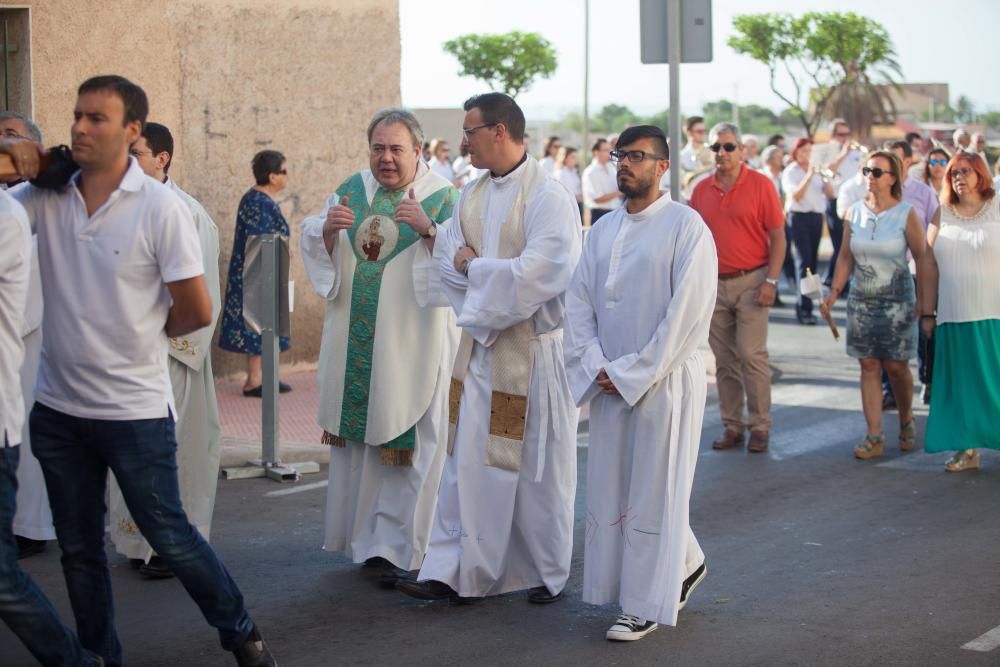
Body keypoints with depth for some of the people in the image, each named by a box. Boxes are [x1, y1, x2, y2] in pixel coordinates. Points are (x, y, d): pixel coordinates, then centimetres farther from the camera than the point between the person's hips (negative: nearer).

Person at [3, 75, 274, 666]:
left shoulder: (161, 208, -12)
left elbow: (196, 311, -10)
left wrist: (141, 331, 4)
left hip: (135, 410, -4)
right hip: (57, 407, 4)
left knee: (168, 536, 6)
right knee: (79, 549, 14)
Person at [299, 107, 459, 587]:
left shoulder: (443, 197, -5)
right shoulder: (351, 190, 8)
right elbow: (315, 251, 7)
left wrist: (428, 230, -30)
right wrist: (328, 228, -14)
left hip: (412, 343, -4)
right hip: (355, 343, 4)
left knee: (407, 445, -3)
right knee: (356, 436, 9)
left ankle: (397, 547, 3)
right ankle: (365, 538, 22)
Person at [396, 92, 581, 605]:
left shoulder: (548, 197, -13)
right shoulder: (472, 196, 11)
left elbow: (542, 273, -22)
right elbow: (448, 260, 7)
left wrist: (476, 266, -11)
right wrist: (492, 274, -12)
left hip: (533, 347, -6)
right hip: (480, 343, 6)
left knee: (536, 464, 4)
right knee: (468, 457, 6)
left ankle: (548, 574, 18)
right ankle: (452, 572, 9)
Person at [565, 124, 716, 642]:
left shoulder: (686, 226, -8)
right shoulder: (603, 230, 11)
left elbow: (688, 313, -14)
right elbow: (579, 301, 9)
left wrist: (633, 372, -14)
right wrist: (596, 366, -5)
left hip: (664, 380, -6)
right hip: (609, 381, 7)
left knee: (652, 489, 0)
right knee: (611, 487, 11)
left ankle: (645, 605, 10)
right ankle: (685, 565, 31)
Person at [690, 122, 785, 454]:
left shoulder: (760, 185, -4)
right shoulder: (702, 190, 7)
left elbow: (777, 236, -5)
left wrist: (771, 280, -11)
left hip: (750, 281, -4)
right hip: (714, 283, 4)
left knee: (752, 355, -7)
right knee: (724, 360, 7)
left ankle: (760, 427, 1)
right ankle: (732, 426, 15)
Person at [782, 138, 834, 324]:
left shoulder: (816, 170, 15)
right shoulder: (790, 172, -1)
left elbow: (830, 194, 8)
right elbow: (796, 196, -15)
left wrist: (824, 177, -8)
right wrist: (809, 176, -20)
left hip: (817, 217, 6)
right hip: (799, 217, -6)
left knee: (813, 260, 7)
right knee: (804, 261, -13)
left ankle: (802, 303, 16)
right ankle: (804, 309, -16)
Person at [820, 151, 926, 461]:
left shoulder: (906, 214, -8)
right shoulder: (854, 212, 3)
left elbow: (923, 260, -6)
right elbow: (846, 257, 10)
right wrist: (834, 292, 1)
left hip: (897, 301, -3)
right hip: (861, 300, 3)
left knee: (896, 366, 1)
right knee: (869, 366, 2)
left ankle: (907, 421, 27)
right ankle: (874, 436, 4)